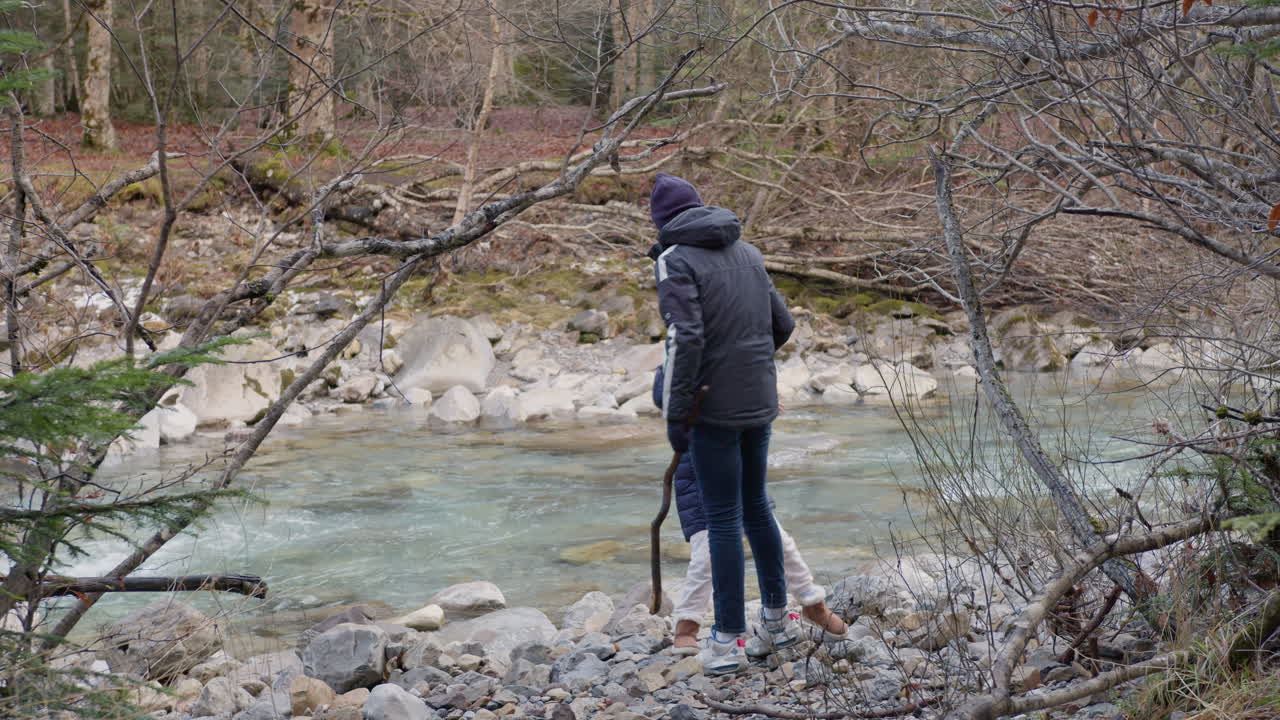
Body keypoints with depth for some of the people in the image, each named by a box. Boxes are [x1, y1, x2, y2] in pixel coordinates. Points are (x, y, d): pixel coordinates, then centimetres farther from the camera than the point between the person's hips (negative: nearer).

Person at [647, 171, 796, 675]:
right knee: (755, 503, 20)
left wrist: (675, 415, -17)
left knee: (723, 518, 0)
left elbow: (685, 338, -23)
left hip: (715, 407, -6)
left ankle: (729, 640, 5)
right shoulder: (747, 252, 10)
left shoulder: (675, 260, -12)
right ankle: (776, 616, 30)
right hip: (760, 401, 6)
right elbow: (782, 325, 14)